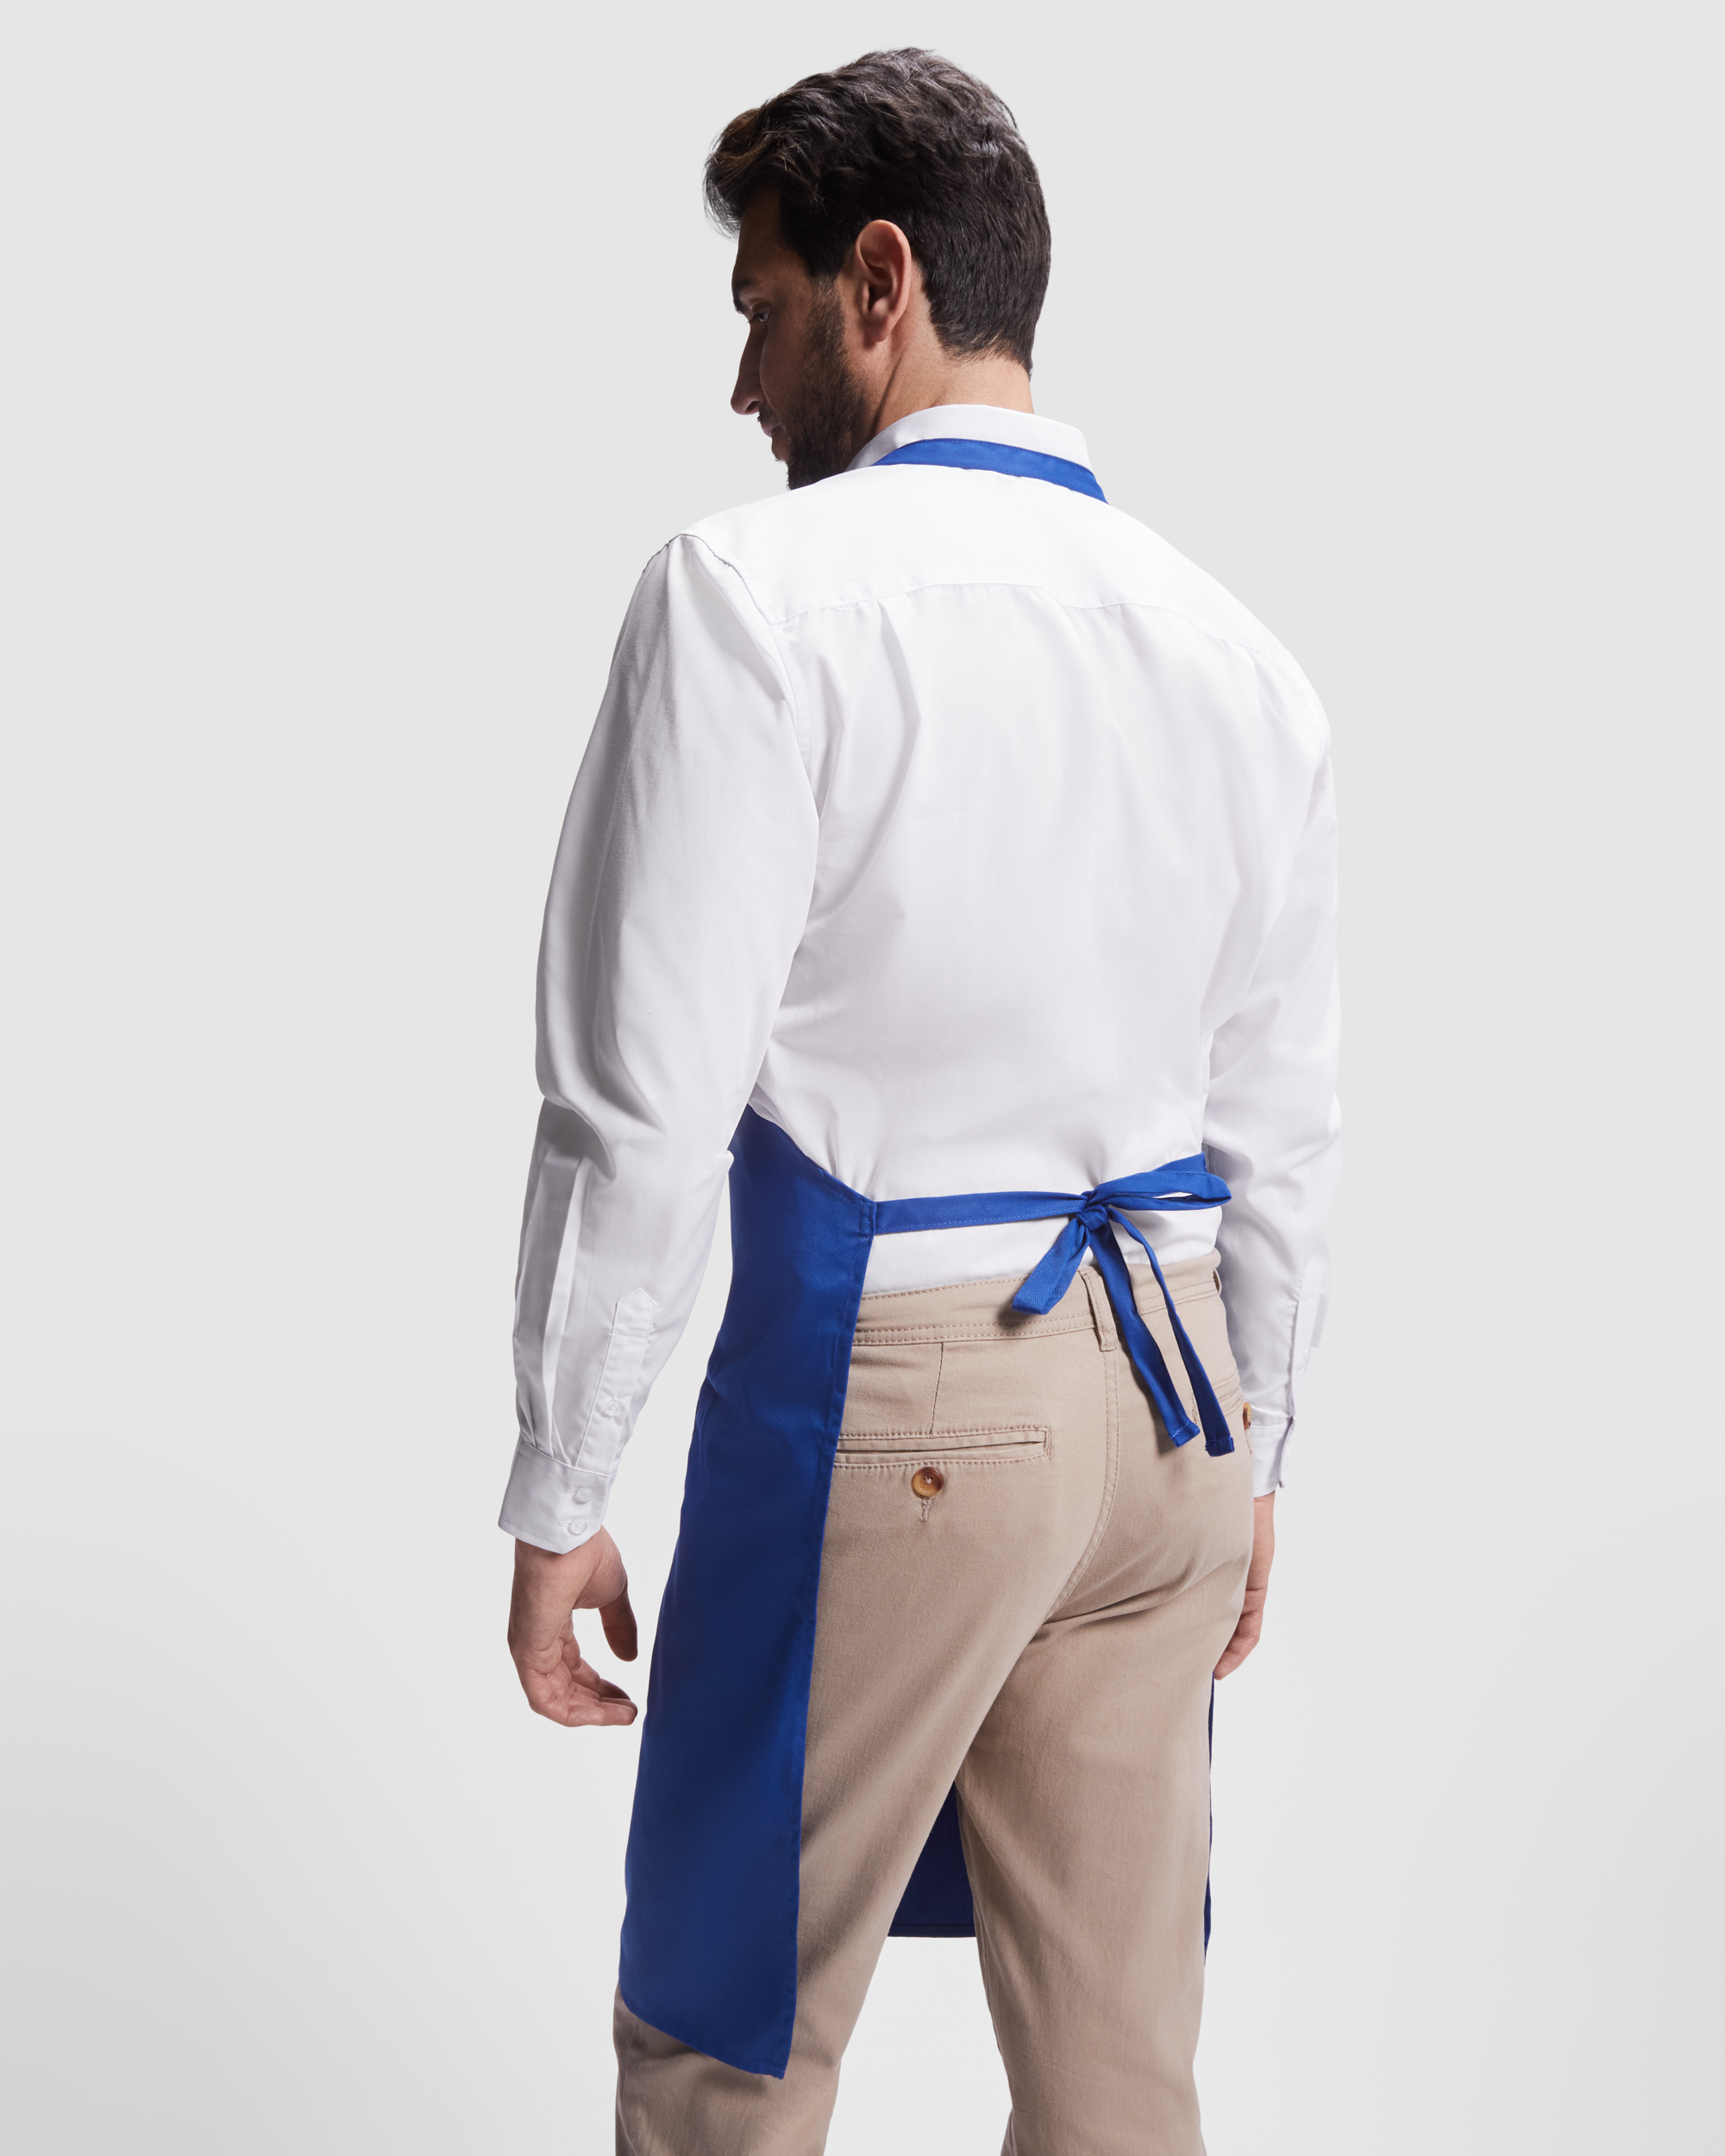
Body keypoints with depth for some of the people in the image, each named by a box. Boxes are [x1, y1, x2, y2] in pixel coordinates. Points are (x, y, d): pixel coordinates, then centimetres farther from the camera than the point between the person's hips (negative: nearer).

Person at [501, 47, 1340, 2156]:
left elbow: (646, 1099, -14)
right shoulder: (1237, 654, 7)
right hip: (1170, 1392, 6)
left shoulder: (756, 593, -11)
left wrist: (559, 1495, -6)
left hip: (882, 1389, -6)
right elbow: (1281, 1125, 12)